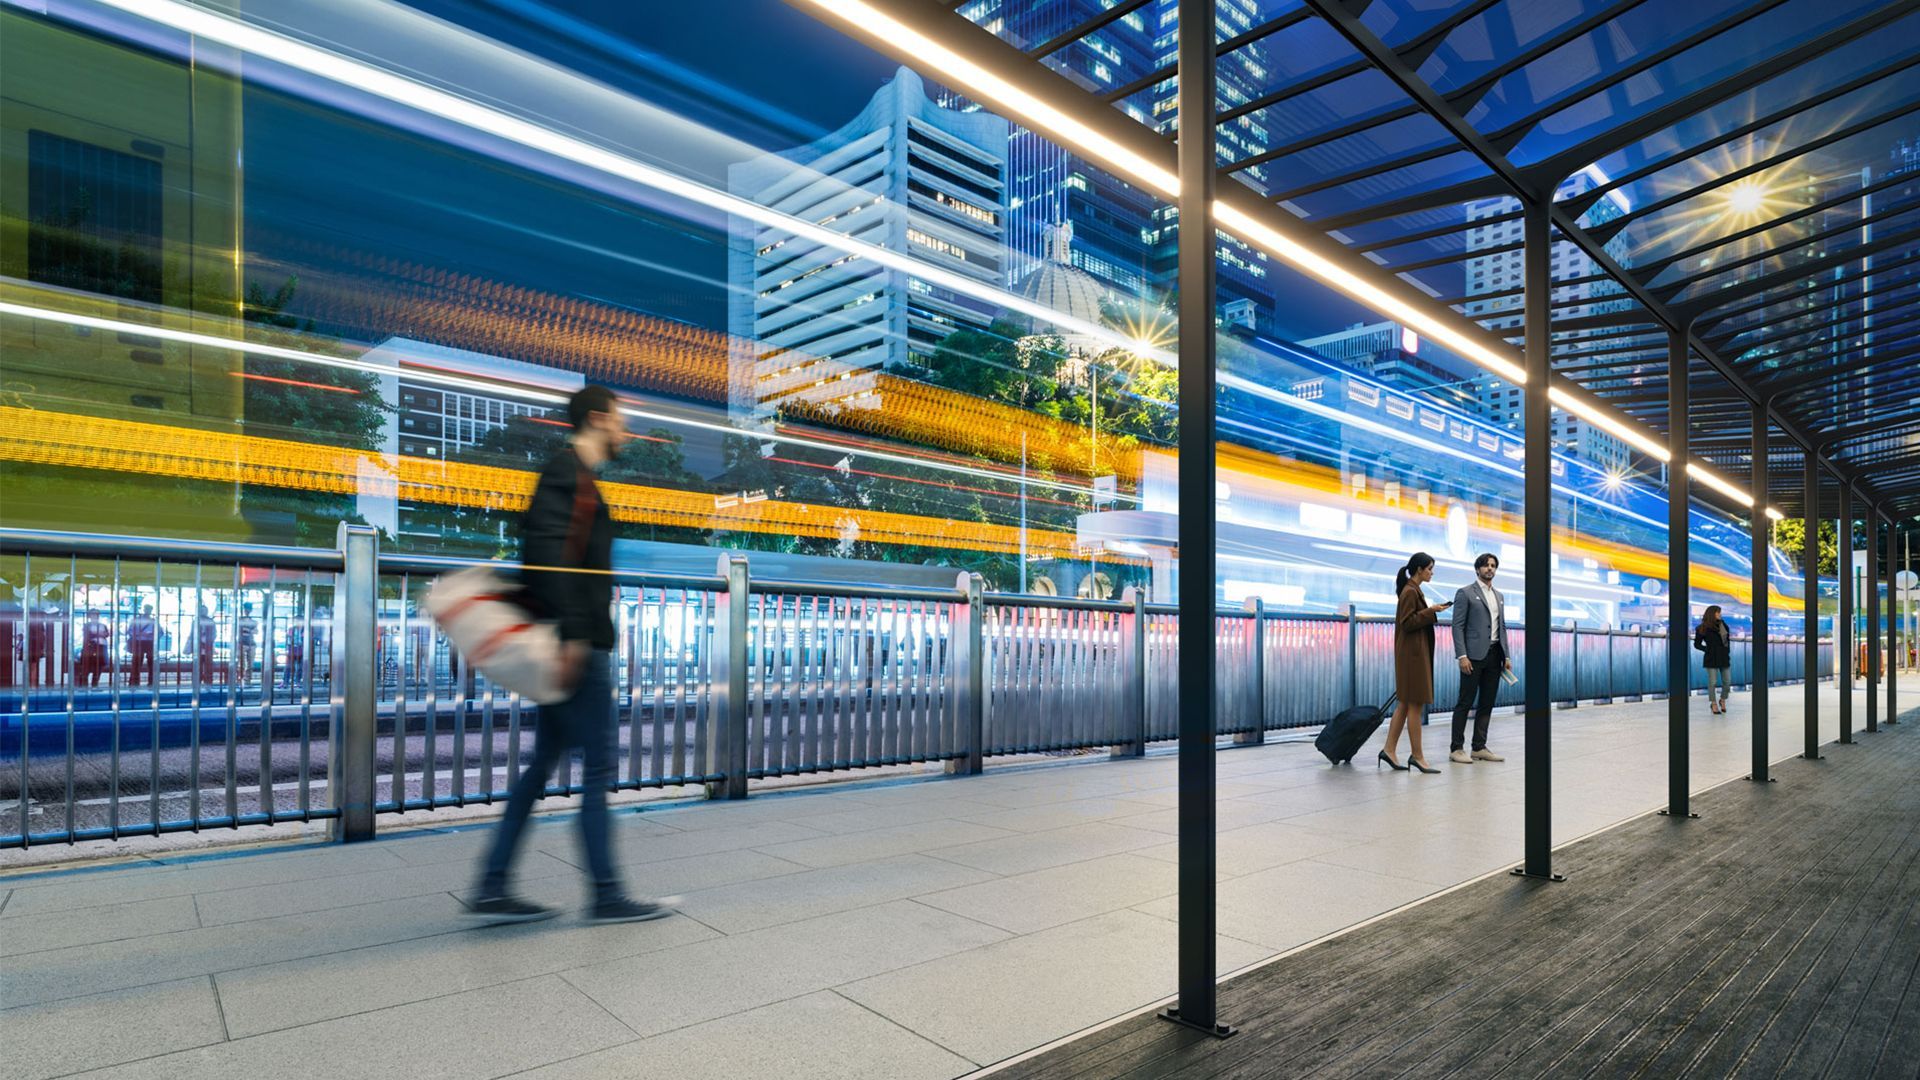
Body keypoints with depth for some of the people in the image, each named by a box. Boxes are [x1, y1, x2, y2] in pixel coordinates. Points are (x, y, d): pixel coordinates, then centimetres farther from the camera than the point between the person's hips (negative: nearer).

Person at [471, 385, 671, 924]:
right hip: (578, 647, -10)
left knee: (542, 765, 11)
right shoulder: (568, 473, -9)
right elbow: (548, 555, -21)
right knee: (598, 768, -4)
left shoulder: (574, 477, 22)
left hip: (575, 646, 10)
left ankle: (493, 889, 16)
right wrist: (571, 634, -26)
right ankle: (606, 895, 4)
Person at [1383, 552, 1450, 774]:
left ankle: (1389, 750, 12)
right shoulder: (1409, 591, -14)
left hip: (1415, 653, 10)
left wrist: (1431, 611, 13)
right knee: (1415, 704, -4)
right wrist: (1430, 611, -20)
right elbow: (1407, 623, -19)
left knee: (1406, 703, 10)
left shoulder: (1413, 590, 16)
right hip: (1413, 654, -10)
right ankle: (1416, 755, 2)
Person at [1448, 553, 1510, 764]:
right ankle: (1457, 749, -1)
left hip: (1494, 655, 7)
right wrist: (1462, 656, -16)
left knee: (1487, 703, 7)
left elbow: (1502, 627, 20)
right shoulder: (1465, 593, -2)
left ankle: (1479, 747, 14)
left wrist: (1507, 656, 10)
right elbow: (1458, 626, -8)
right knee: (1465, 702, -5)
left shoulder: (1499, 596, 19)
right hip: (1474, 655, -7)